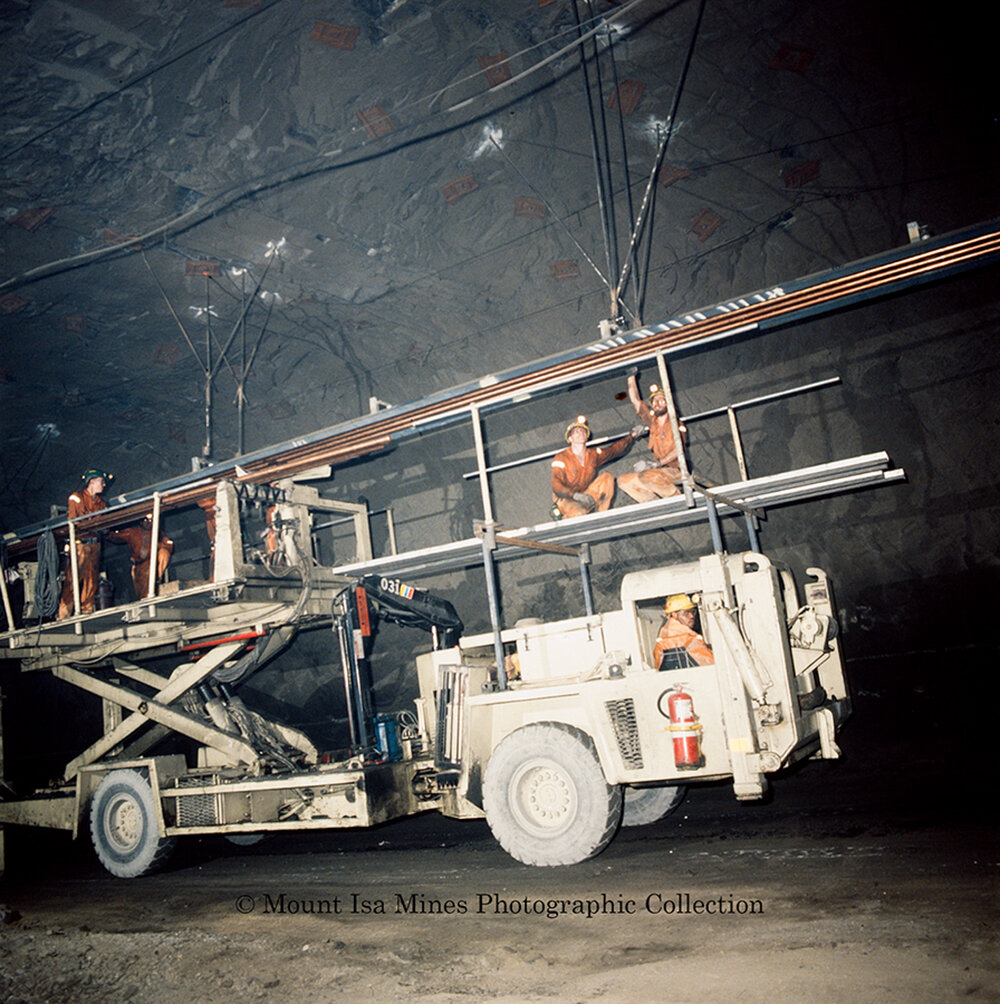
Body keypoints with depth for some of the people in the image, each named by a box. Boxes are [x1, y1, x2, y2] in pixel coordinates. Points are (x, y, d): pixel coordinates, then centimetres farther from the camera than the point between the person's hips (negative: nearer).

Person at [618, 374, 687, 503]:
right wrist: (631, 376, 14)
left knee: (647, 476, -35)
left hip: (675, 470, -7)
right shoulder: (652, 422, 16)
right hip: (660, 471, 7)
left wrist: (657, 463, -23)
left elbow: (678, 449, -13)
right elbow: (635, 400, 17)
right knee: (624, 480, -10)